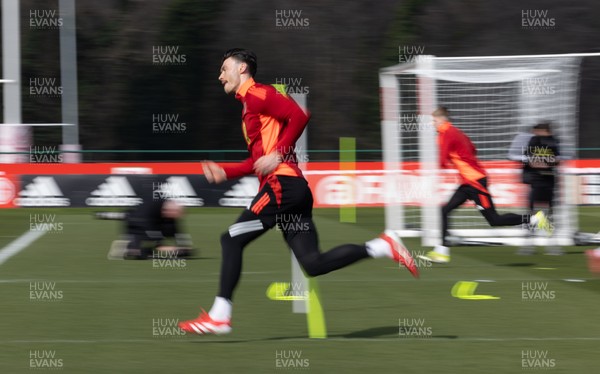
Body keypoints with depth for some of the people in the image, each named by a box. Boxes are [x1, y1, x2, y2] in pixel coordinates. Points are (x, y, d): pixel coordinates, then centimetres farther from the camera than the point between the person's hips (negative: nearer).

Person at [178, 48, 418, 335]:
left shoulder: (257, 94, -3)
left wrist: (277, 154, -19)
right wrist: (224, 172, 18)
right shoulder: (249, 105, 26)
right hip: (293, 190, 9)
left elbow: (299, 116, -17)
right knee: (313, 263, 0)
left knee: (232, 240, -6)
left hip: (281, 183, -9)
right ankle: (383, 246, -3)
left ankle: (219, 316, -6)